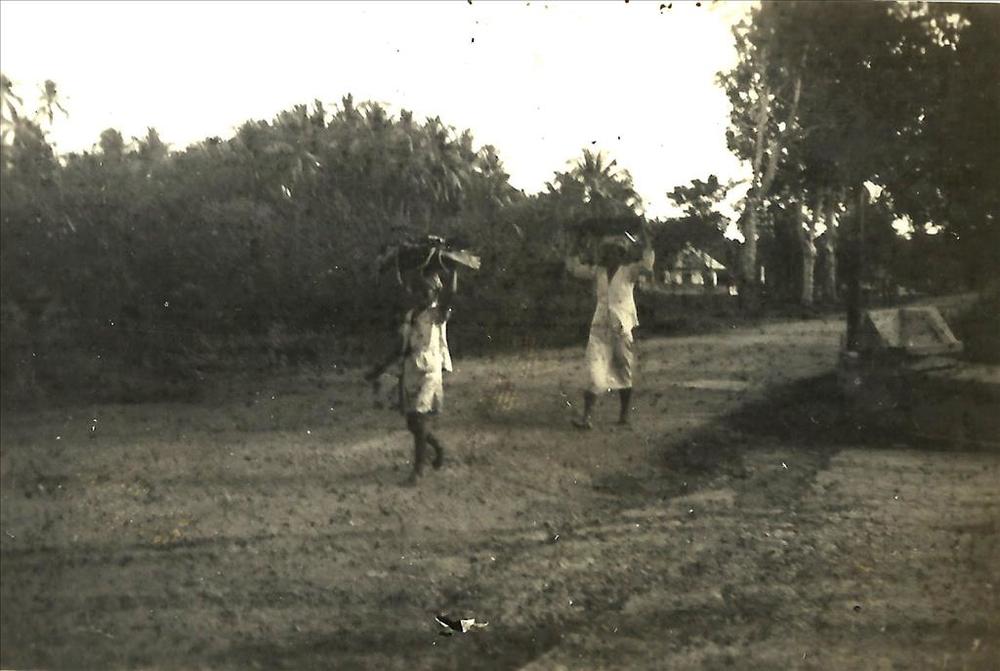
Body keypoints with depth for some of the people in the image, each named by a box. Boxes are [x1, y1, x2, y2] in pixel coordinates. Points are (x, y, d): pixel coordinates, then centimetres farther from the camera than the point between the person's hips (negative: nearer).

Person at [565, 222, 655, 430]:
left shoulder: (629, 271, -1)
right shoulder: (597, 271, 10)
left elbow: (647, 265, -18)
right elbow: (574, 267, 14)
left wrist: (646, 242, -24)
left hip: (623, 328, -2)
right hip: (600, 326, 2)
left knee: (624, 373, 5)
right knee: (596, 373, -6)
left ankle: (624, 416, 15)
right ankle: (587, 416, -12)